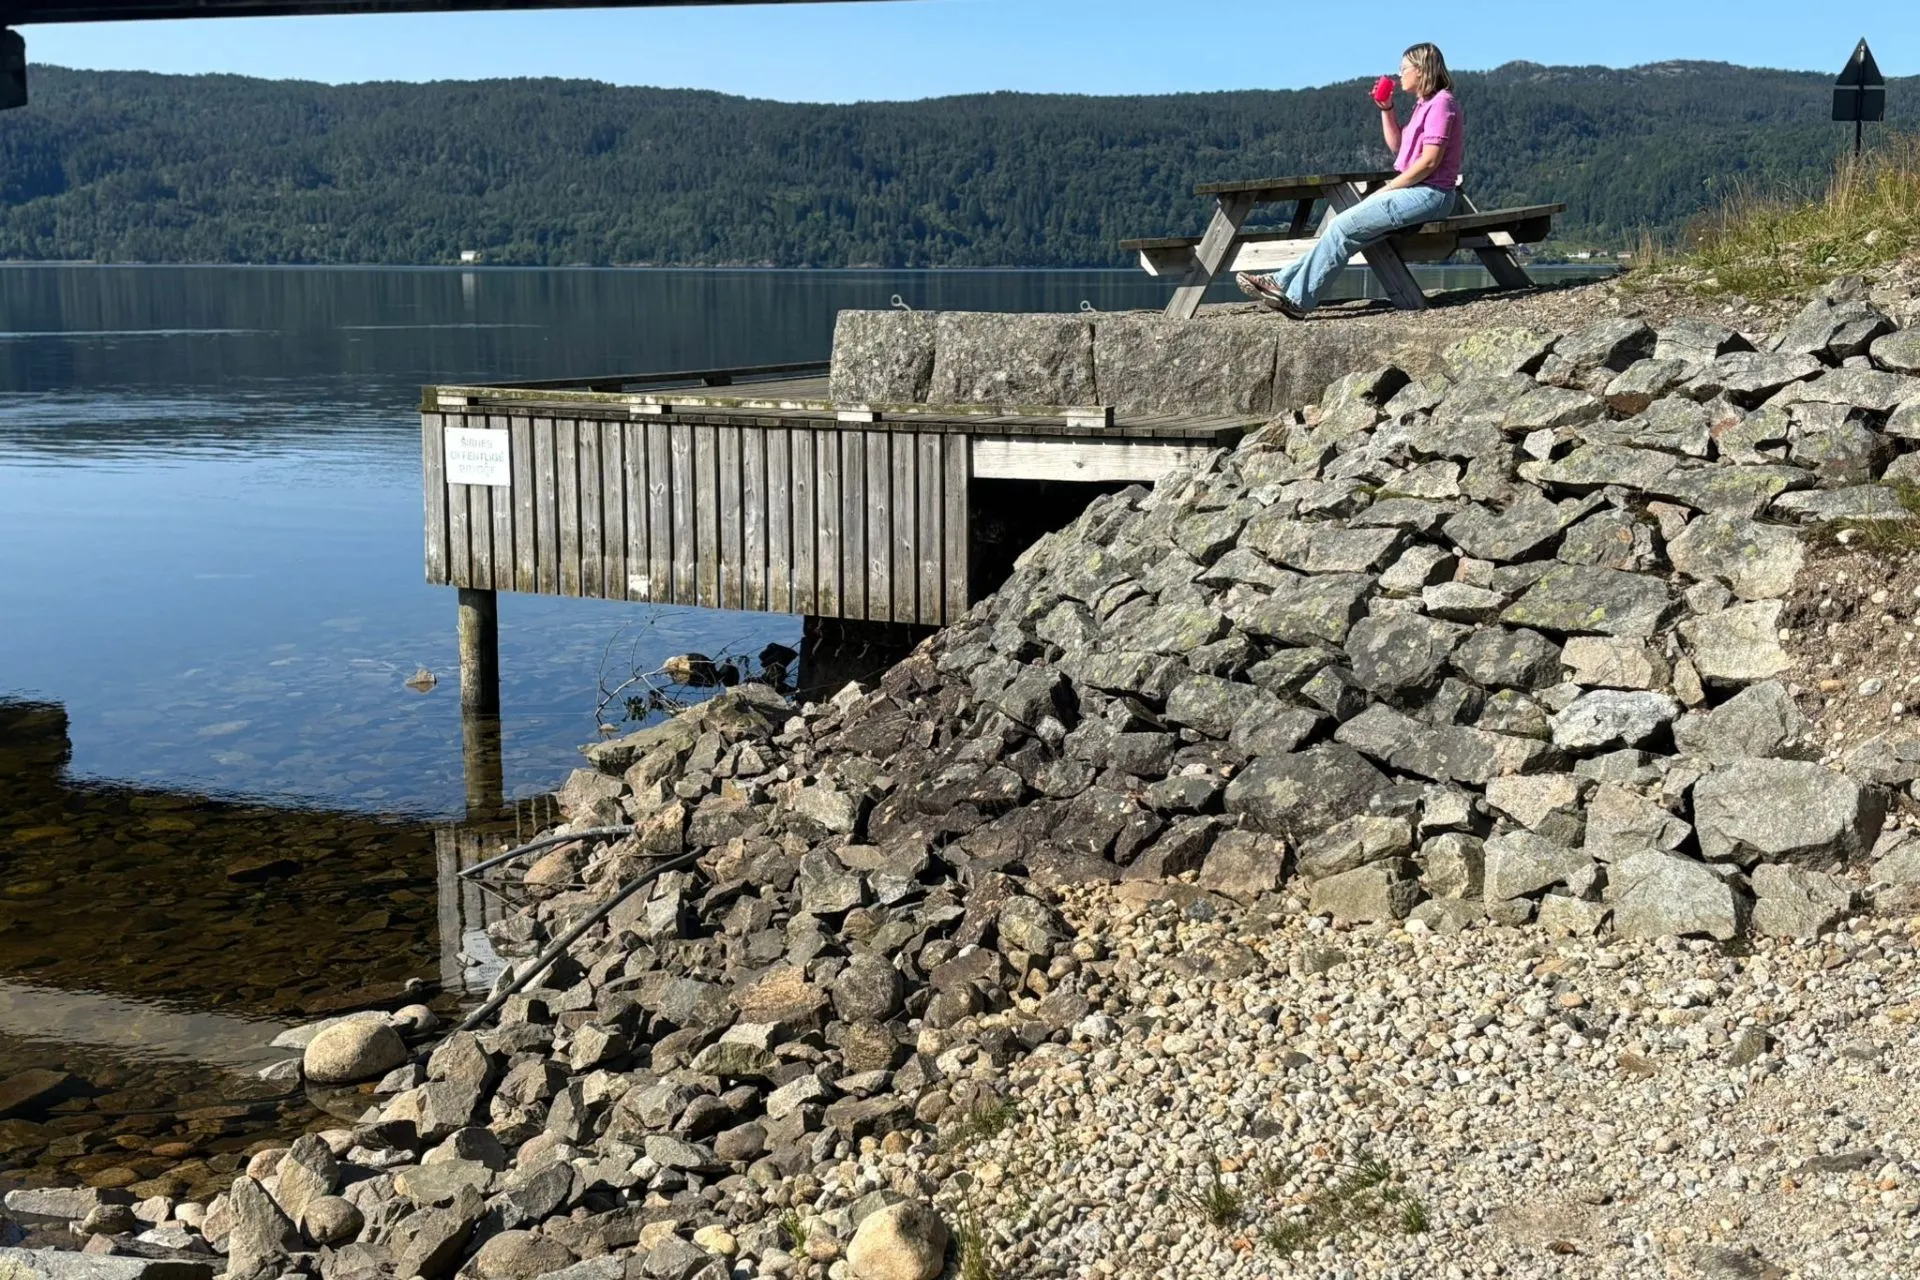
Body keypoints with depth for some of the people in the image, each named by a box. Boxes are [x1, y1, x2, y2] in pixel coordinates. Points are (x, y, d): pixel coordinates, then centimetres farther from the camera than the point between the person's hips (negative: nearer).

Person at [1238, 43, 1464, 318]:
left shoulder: (1441, 102, -11)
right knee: (1341, 227, 0)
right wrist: (1386, 109, 14)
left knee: (1343, 226, -16)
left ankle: (1296, 299, -15)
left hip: (1429, 194, -10)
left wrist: (1388, 189, -14)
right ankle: (1284, 282, -5)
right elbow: (1398, 146, 27)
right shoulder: (1425, 105, 21)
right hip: (1416, 193, 10)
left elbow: (1430, 161, -19)